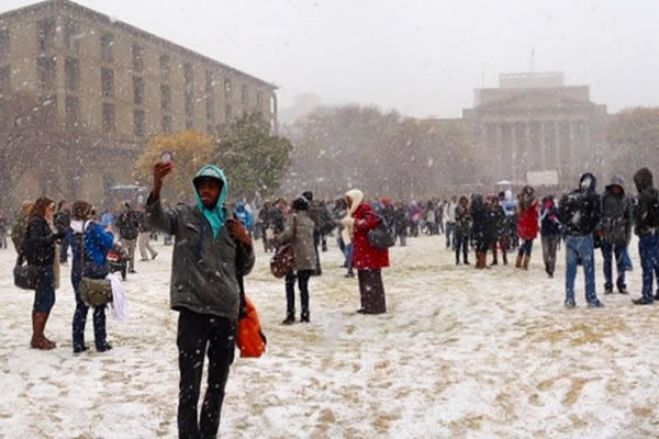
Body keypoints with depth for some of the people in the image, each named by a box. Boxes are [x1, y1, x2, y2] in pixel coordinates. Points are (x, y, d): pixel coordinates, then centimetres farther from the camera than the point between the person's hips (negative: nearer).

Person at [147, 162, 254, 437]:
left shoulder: (231, 224, 12)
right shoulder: (184, 216, 3)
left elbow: (243, 269, 19)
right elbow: (156, 219, -19)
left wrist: (246, 243, -1)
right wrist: (157, 188, -38)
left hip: (227, 311, 4)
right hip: (193, 310, -4)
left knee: (218, 383, 15)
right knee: (190, 385, -10)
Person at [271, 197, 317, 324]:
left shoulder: (293, 217, -3)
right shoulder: (310, 221, 15)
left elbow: (288, 233, -17)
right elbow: (308, 238, 13)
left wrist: (277, 240, -1)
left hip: (297, 257, -5)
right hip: (309, 259, 5)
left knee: (290, 285, 3)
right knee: (303, 286, 13)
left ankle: (290, 315, -3)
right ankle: (305, 314, 12)